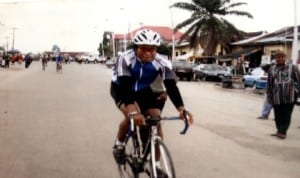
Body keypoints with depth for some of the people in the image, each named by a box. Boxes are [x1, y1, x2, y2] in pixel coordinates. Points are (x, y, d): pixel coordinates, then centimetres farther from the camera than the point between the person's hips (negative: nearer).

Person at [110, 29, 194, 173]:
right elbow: (125, 86, -43)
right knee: (131, 116, -31)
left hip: (143, 91, 4)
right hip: (121, 89, -3)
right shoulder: (125, 59, -34)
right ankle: (119, 144, 0)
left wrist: (182, 109, -48)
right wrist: (133, 111, -59)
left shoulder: (162, 63, -25)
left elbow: (171, 86, -31)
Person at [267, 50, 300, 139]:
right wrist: (269, 95, 12)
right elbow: (269, 83, 14)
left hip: (290, 95, -3)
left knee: (286, 114, -2)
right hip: (277, 96, 3)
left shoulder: (292, 67, 2)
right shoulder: (272, 69, 12)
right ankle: (279, 131, 23)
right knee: (278, 115, 9)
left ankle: (282, 131, 4)